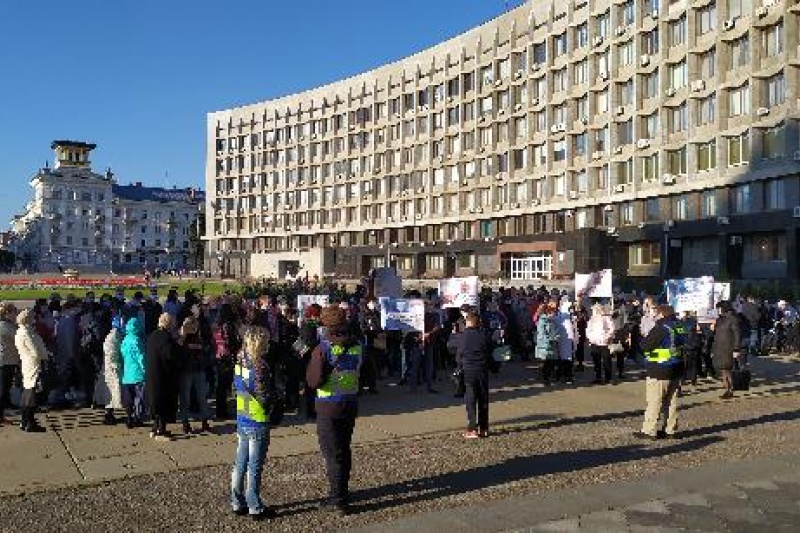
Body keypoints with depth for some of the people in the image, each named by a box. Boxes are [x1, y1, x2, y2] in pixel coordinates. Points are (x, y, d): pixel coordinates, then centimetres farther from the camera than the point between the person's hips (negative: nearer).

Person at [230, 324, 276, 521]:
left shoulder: (240, 362, 4)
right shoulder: (259, 366, -19)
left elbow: (237, 387, 11)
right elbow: (265, 396, -20)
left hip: (242, 420, 7)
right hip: (258, 422, -7)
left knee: (240, 464, 15)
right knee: (254, 467, 2)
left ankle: (238, 503, 25)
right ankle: (255, 508, 11)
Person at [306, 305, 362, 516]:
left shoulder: (323, 350, -17)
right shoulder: (357, 347, -1)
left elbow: (313, 381, -16)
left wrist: (312, 363, -1)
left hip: (329, 407, -5)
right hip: (351, 404, 6)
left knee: (332, 453, 2)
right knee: (344, 449, 19)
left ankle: (338, 500, 5)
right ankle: (342, 491, 32)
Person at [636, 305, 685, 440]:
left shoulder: (660, 328, -16)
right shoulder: (679, 328, 8)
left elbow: (645, 345, -17)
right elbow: (681, 345, 17)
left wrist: (645, 340, 3)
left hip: (660, 372, -8)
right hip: (676, 370, 8)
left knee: (654, 402, -2)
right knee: (672, 401, 13)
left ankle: (649, 431, 2)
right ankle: (670, 430, 18)